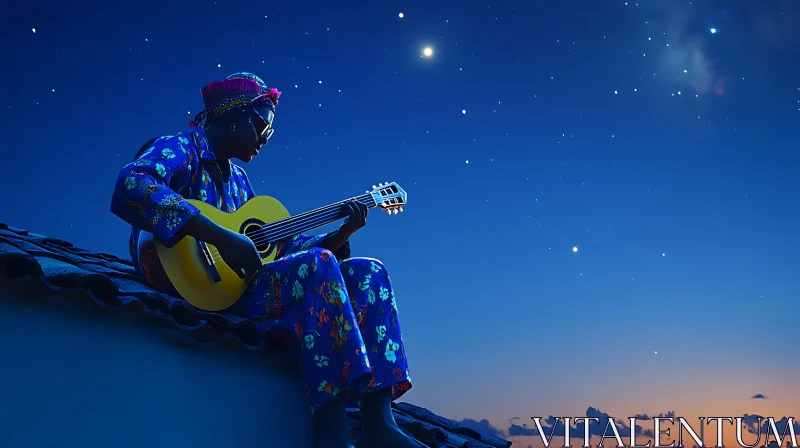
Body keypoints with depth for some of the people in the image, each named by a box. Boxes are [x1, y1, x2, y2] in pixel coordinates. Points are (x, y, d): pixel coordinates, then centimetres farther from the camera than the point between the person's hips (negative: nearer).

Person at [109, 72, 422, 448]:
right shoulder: (180, 149, -3)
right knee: (317, 264, -29)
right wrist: (221, 237, -31)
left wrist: (342, 234, 5)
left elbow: (274, 248, 18)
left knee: (367, 272, -3)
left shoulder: (237, 178, 22)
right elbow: (128, 188, -27)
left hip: (239, 294, 9)